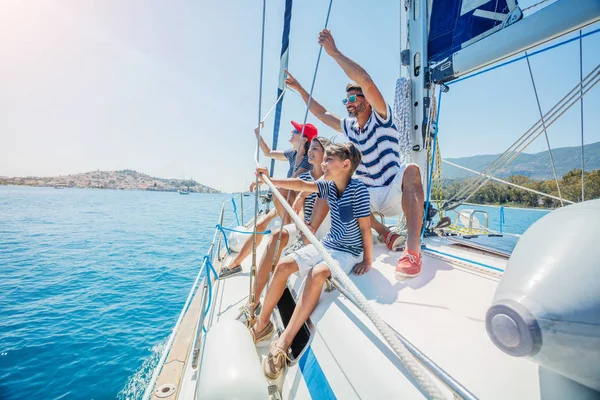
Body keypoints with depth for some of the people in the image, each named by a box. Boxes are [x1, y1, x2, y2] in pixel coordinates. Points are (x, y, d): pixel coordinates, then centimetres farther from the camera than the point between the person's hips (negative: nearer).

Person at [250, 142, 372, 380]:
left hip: (349, 252, -7)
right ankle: (262, 323, 8)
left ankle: (284, 342, -28)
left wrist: (368, 259, -12)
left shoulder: (358, 189, -18)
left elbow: (365, 227, -16)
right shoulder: (329, 186, 1)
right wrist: (271, 181, -21)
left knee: (317, 273, -36)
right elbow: (302, 185, -11)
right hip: (326, 244, 7)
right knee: (284, 264, -8)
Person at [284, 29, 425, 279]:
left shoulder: (381, 119, -7)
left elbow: (366, 81, -23)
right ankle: (385, 234, -12)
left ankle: (413, 249, -46)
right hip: (369, 197, 7)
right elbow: (321, 113, 22)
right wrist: (299, 89, 21)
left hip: (394, 195, -6)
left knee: (410, 171, -36)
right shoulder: (350, 127, 12)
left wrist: (333, 52, -22)